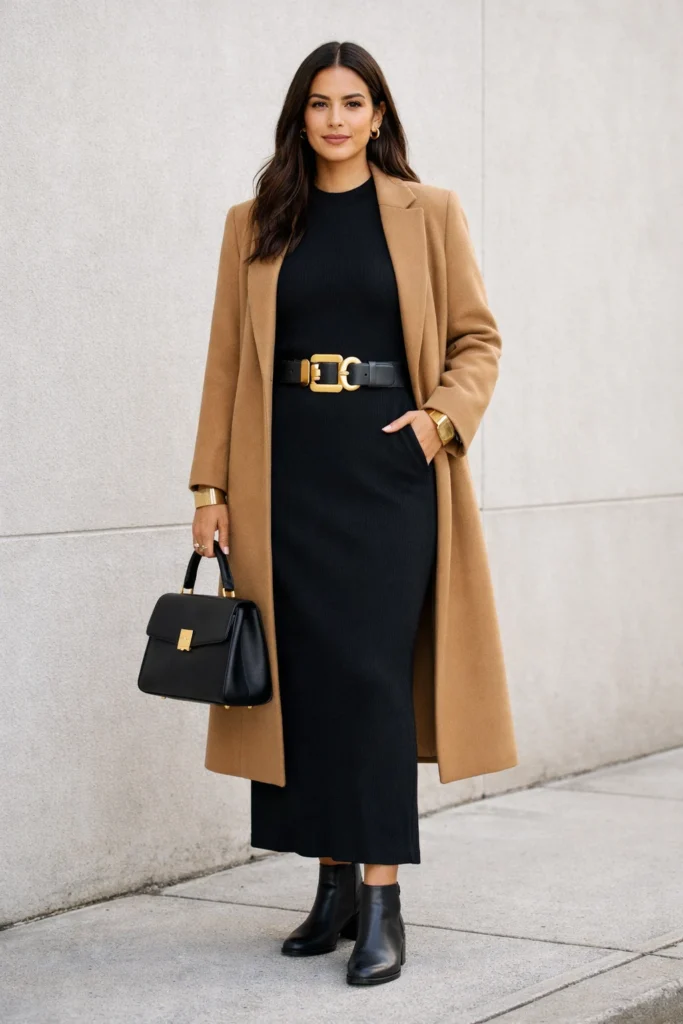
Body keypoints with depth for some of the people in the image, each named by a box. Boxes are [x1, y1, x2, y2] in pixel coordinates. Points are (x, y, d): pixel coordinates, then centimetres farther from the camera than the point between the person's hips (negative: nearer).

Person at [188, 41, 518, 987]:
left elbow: (480, 337, 8)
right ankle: (335, 884, 15)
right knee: (306, 674, 3)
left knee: (372, 671, -10)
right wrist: (212, 485, 2)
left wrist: (444, 416, -9)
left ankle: (383, 899, -6)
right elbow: (227, 359, 9)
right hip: (288, 473, 2)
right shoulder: (254, 225, 11)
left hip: (387, 466, -2)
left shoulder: (428, 213, 6)